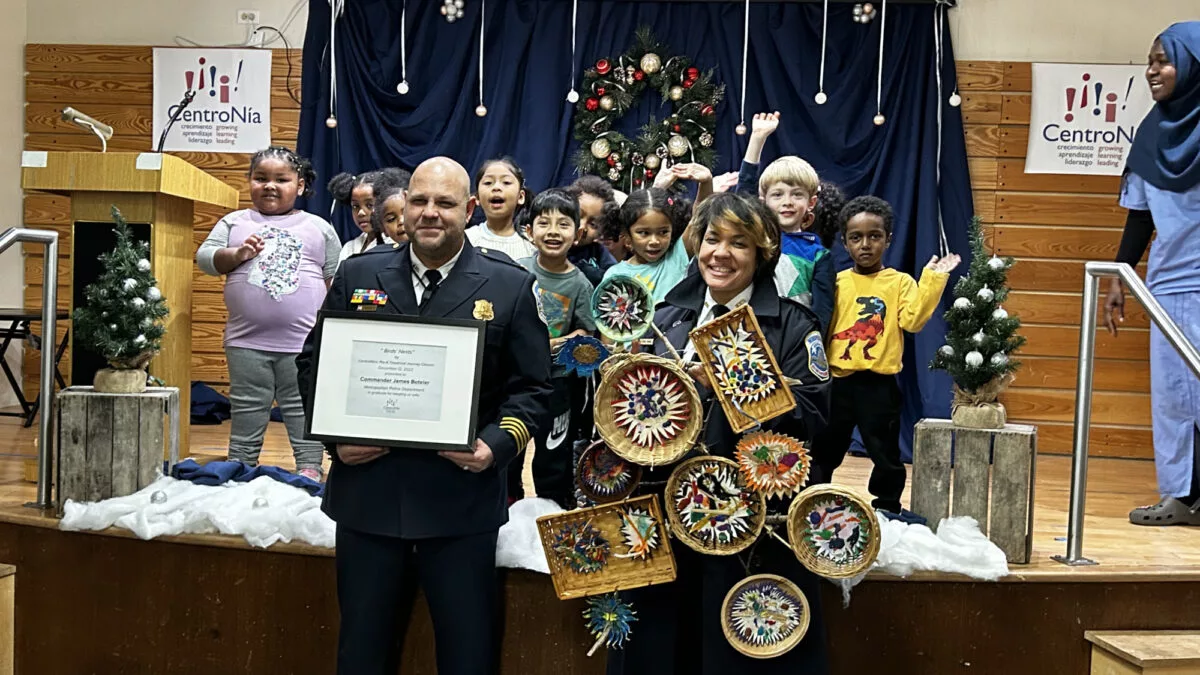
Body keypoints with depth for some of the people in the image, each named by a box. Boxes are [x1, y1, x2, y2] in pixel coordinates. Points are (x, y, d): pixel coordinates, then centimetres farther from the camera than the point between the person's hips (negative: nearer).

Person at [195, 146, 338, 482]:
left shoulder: (319, 228, 9)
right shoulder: (234, 222, 10)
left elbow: (337, 280, 10)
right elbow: (204, 258, 4)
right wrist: (236, 255, -13)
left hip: (304, 343, -1)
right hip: (246, 342, 1)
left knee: (305, 409, 5)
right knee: (246, 409, 10)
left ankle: (310, 470, 13)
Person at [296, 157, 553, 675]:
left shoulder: (510, 286, 0)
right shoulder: (358, 275, 7)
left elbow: (531, 388, 1)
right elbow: (315, 363, 11)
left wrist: (497, 444, -14)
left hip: (462, 501, -2)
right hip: (368, 494, 2)